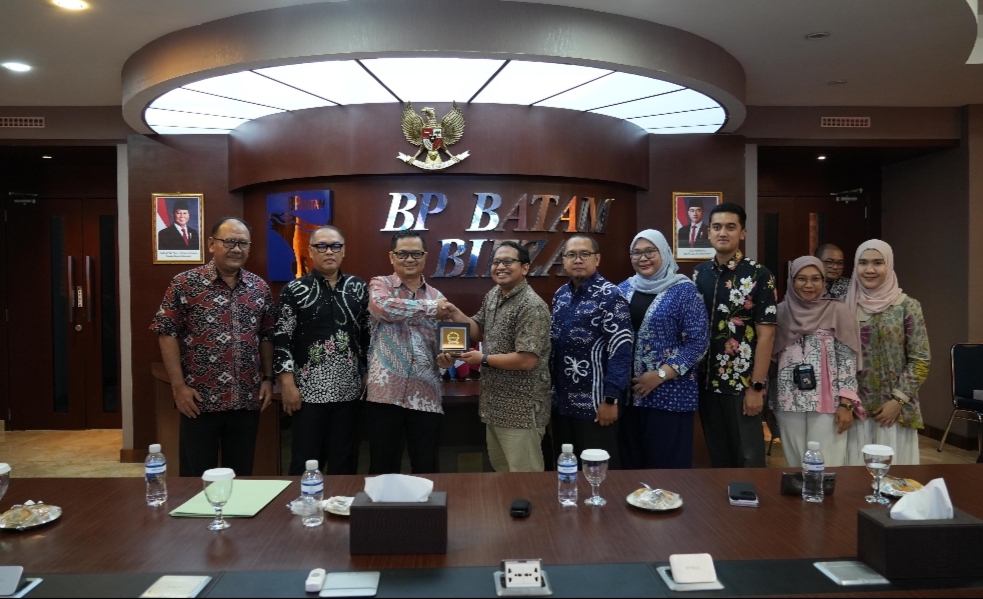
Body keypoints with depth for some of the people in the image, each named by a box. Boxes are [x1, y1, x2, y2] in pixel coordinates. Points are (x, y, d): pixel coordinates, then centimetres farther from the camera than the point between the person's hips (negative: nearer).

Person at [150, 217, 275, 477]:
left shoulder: (260, 287, 6)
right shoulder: (185, 284, -5)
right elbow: (167, 334, -6)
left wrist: (268, 378, 7)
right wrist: (179, 386, -10)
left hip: (247, 400, 3)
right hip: (200, 400, -3)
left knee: (241, 476, 14)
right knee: (197, 479, 9)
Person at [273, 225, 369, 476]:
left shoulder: (358, 287, 7)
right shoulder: (295, 290, -2)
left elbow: (368, 335, 11)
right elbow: (282, 339, -4)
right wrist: (288, 385, -10)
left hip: (348, 389, 3)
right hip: (308, 389, -3)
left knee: (343, 462, 10)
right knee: (305, 463, 4)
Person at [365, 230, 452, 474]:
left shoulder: (437, 296, 13)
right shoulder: (380, 285, 3)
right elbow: (384, 307, -21)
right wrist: (431, 308, -13)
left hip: (426, 396, 3)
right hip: (386, 393, -3)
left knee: (426, 468, 10)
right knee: (383, 468, 7)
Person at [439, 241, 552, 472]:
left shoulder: (532, 307, -21)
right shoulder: (492, 296, 7)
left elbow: (526, 360, -26)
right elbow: (479, 332, 18)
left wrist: (483, 359, -15)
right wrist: (454, 313, 0)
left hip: (520, 411, -9)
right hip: (494, 406, 9)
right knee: (501, 472, 22)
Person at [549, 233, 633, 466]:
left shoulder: (610, 296, -11)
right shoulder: (560, 295, 10)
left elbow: (621, 351, -16)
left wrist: (610, 399, -18)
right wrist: (551, 389, 12)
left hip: (595, 404, -6)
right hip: (562, 402, 7)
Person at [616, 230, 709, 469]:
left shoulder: (683, 290, -4)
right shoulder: (624, 290, 10)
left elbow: (698, 341, -9)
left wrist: (661, 374, -15)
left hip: (669, 392, -4)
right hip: (628, 392, 4)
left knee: (667, 463, 2)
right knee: (630, 461, 12)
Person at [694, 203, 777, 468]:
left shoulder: (758, 275, -8)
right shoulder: (699, 274, 6)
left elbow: (765, 334, -11)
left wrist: (756, 386, -14)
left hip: (742, 384, -4)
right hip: (707, 381, 5)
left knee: (748, 457, 7)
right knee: (718, 456, 16)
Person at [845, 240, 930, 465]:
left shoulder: (907, 306, -4)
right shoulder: (848, 306, 4)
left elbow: (921, 359, -4)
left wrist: (898, 400, -10)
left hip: (894, 408, -2)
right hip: (856, 407, 2)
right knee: (856, 469, 7)